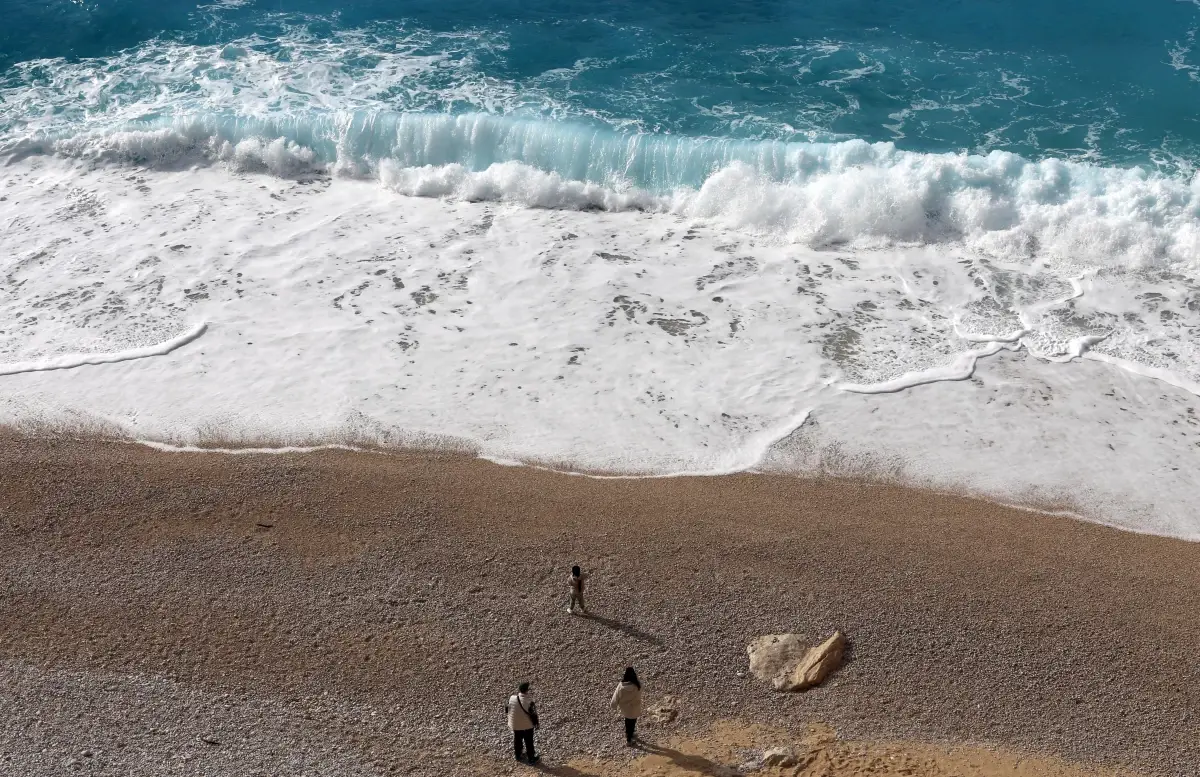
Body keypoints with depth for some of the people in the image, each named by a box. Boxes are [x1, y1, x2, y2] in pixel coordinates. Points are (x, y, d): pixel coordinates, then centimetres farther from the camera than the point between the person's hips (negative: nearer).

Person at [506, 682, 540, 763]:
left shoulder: (512, 698, -17)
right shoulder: (529, 701, -29)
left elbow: (507, 709, 1)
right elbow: (533, 714, -19)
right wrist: (536, 723, -2)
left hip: (515, 724, 3)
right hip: (527, 725, -3)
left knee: (517, 740, 26)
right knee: (529, 742, 17)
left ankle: (518, 755, 45)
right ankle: (531, 758, 32)